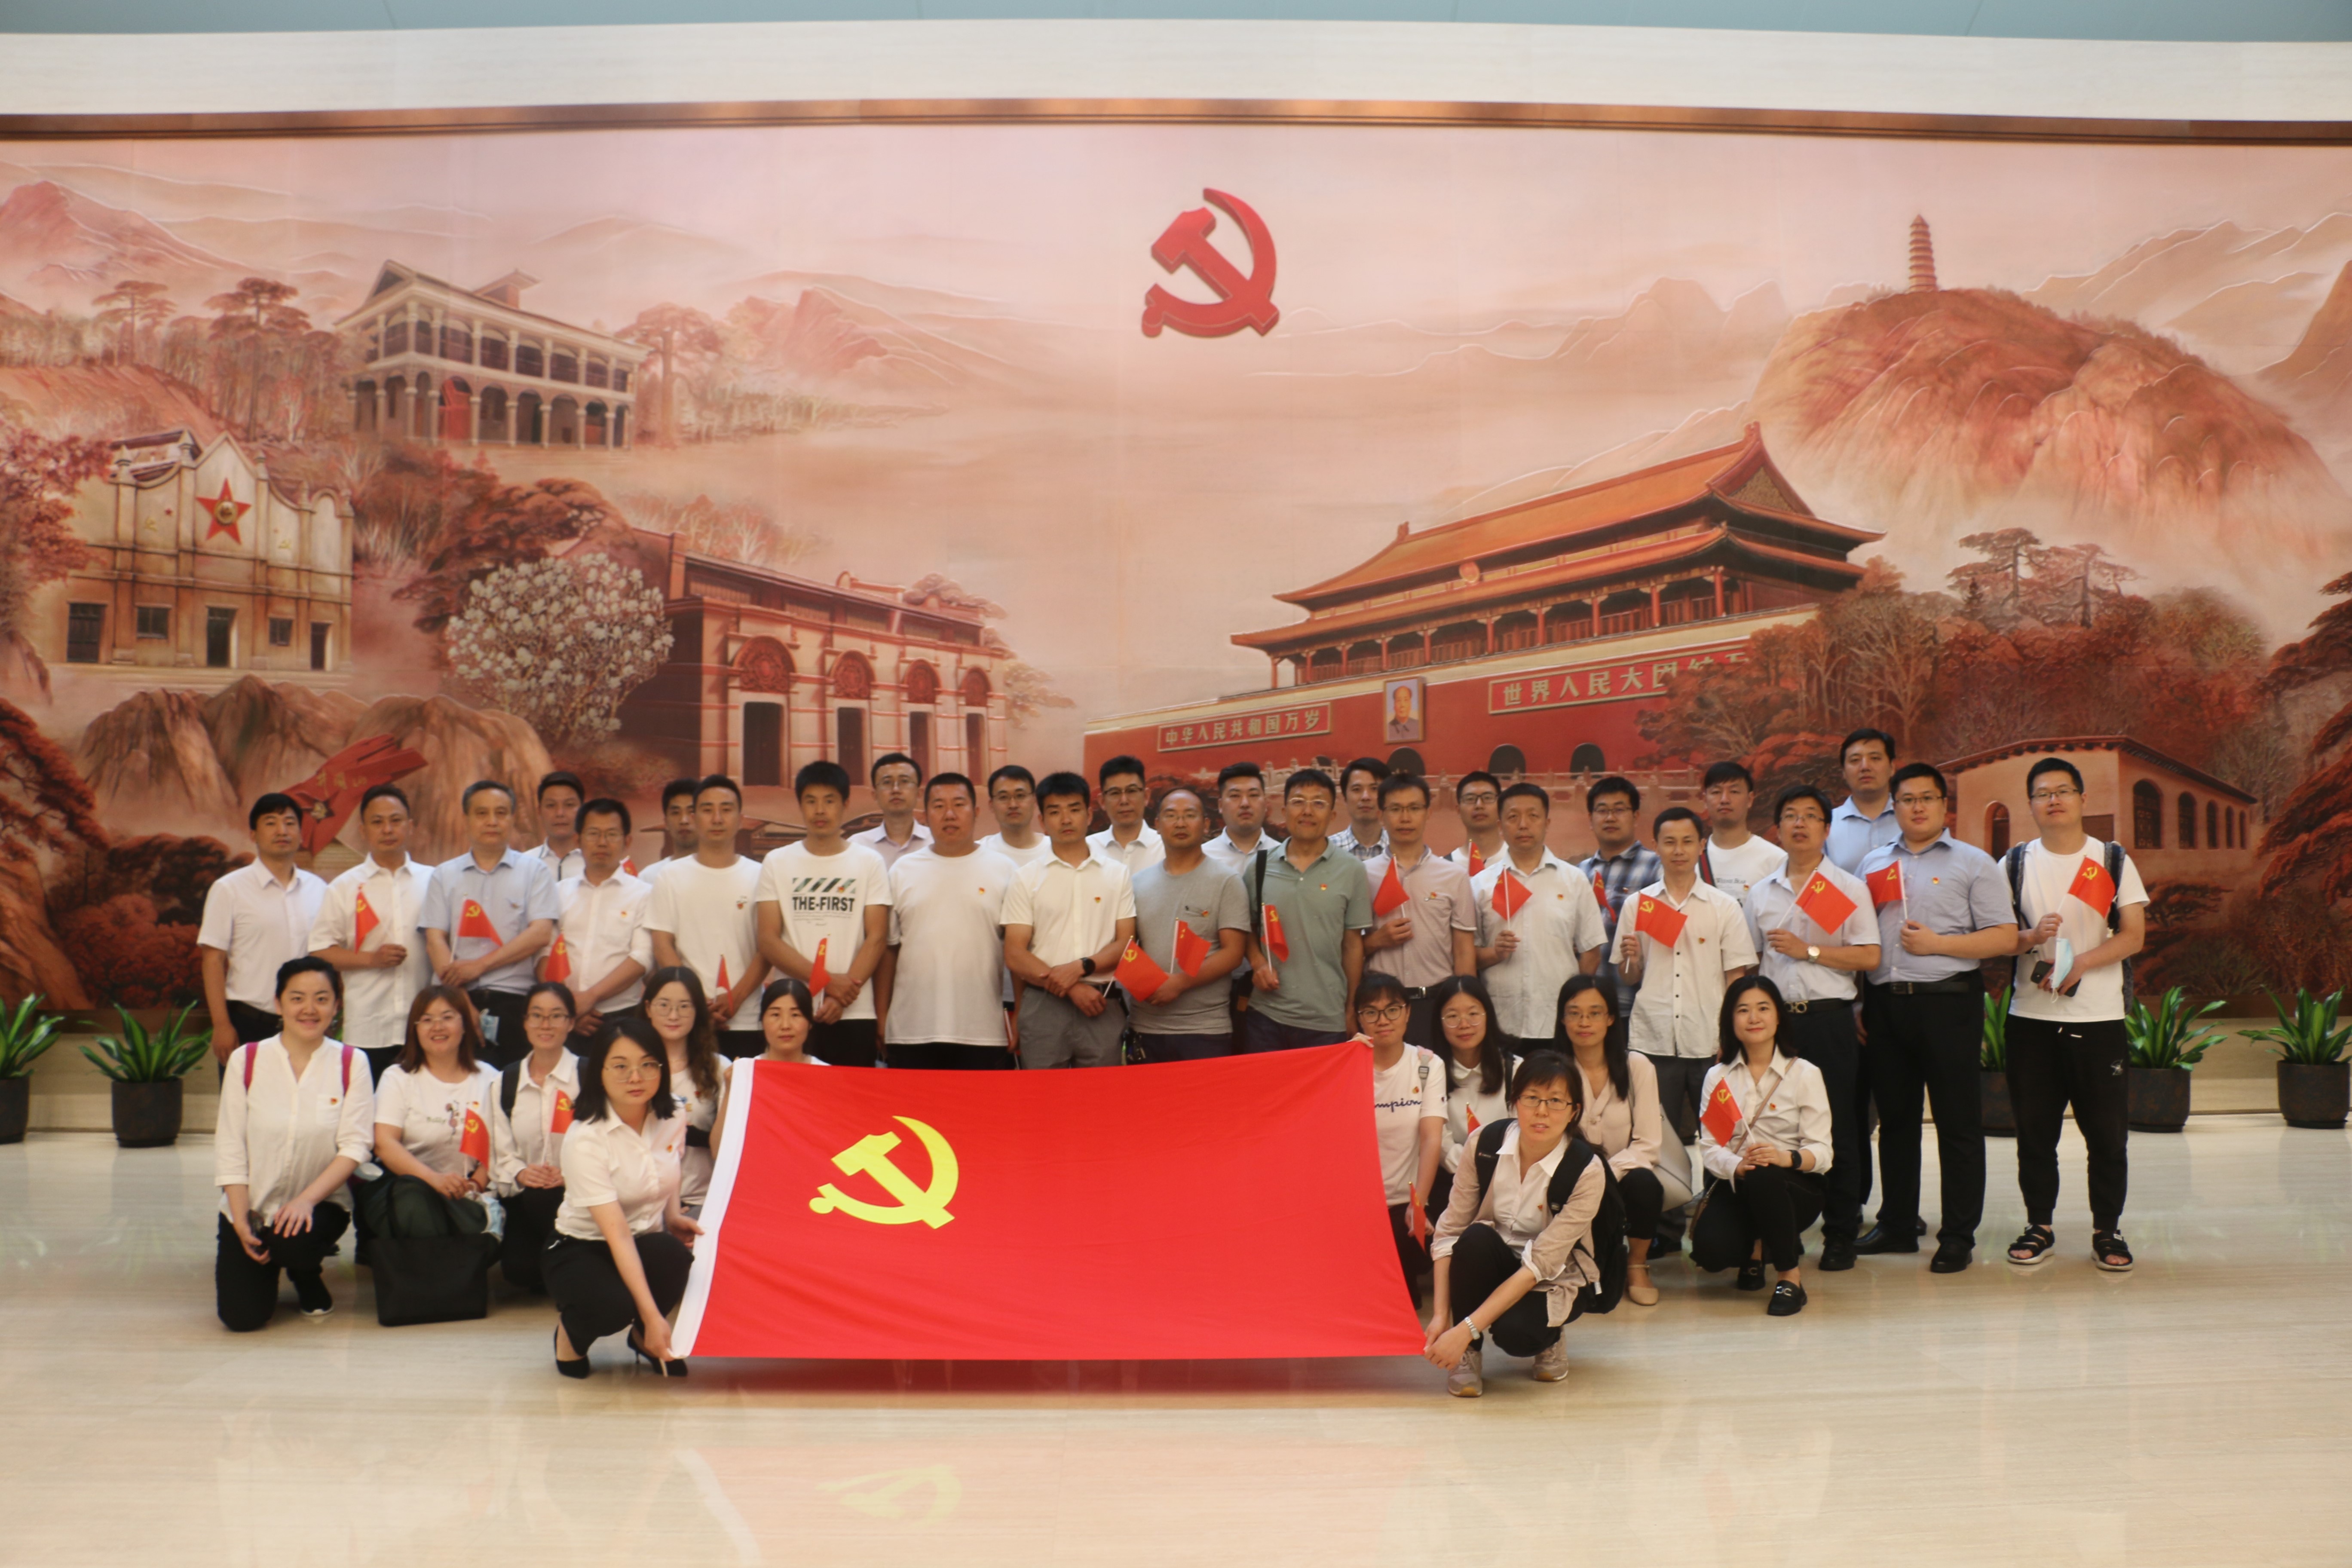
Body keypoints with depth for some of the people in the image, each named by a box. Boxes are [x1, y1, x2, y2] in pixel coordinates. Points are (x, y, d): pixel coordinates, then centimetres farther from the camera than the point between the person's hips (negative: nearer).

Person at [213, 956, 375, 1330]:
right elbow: (230, 1149, -3)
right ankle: (263, 1266, 22)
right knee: (242, 1317, -15)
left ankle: (311, 1278, 4)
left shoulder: (351, 1064, -4)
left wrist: (307, 1200, -23)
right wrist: (241, 1224, -11)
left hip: (319, 1204, -1)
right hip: (251, 1208, 1)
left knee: (295, 1241, -35)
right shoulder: (246, 1061, -3)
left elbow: (355, 1145, -10)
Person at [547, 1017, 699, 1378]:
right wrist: (652, 1316, -36)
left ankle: (644, 1338, -1)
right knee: (614, 1305, -37)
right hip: (583, 1250, -4)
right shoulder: (585, 1138, -23)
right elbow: (617, 1234, -30)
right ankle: (571, 1328, 2)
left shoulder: (670, 1118, -5)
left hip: (650, 1243, 4)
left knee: (675, 1254, -33)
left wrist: (673, 1216, -5)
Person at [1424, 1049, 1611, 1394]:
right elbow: (1449, 1230, -12)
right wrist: (1442, 1316, -24)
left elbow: (1540, 1265, -27)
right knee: (1477, 1237, -33)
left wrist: (1465, 1330, -33)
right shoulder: (1487, 1142, -15)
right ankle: (1469, 1354, -13)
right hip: (1491, 1264, 2)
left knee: (1514, 1332, -34)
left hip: (1554, 1280, -2)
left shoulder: (1587, 1171, -23)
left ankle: (1548, 1338, 3)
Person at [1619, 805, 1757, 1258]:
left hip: (1708, 1040, -1)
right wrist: (1631, 958, -9)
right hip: (1653, 1039, 1)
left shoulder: (1724, 907, 6)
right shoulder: (1637, 905, 9)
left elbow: (1737, 978, 5)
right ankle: (1664, 1232, 11)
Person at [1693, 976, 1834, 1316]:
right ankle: (1756, 1248, 12)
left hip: (1794, 1188, -2)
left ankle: (1791, 1278, -19)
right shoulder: (1717, 1076, 8)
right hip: (1735, 1187, 2)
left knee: (1763, 1177, -39)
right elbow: (1709, 1146, -3)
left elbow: (1821, 1151, -7)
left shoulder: (1804, 1074, 0)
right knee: (1710, 1250, -28)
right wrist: (1736, 1166, -26)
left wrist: (1787, 1158, -31)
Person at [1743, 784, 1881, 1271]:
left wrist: (1809, 951, -12)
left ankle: (1841, 1233, 7)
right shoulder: (1761, 893, 14)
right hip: (1776, 1017, 3)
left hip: (1828, 1017, -3)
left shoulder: (1849, 889, 3)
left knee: (1837, 1127, -2)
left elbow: (1869, 957, -5)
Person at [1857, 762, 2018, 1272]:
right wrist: (1857, 1003, 4)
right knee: (1894, 1116, 10)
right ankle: (1896, 1225, 19)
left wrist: (1937, 943, -11)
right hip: (1885, 1001, 4)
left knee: (1958, 1122, -1)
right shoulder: (1873, 864, 16)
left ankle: (1958, 1235, 5)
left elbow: (2006, 939, -4)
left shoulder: (1972, 863, 3)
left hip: (1948, 1000, -4)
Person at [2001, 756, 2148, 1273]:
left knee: (2106, 1132, 2)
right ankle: (2039, 1226, 17)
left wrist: (2081, 963, -17)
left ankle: (2108, 1230, 13)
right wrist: (2031, 937, -17)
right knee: (2035, 1130, 5)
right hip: (2032, 1017, 1)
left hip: (2100, 1017, -1)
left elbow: (2134, 935, -3)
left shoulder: (2113, 861, 4)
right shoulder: (2016, 863, 7)